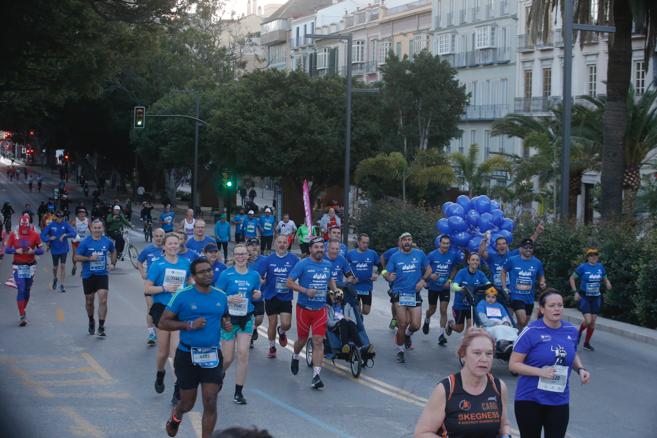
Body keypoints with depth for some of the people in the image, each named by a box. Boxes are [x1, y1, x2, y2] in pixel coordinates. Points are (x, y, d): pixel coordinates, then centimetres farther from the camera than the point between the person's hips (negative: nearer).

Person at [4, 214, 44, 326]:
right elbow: (6, 249, -2)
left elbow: (41, 250, -1)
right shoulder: (14, 235, -5)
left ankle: (23, 311, 31)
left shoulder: (35, 235, -4)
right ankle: (22, 316, -10)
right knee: (20, 290, -10)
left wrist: (33, 251, -20)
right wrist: (16, 251, -19)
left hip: (30, 266, 2)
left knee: (27, 291, 10)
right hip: (18, 266, -2)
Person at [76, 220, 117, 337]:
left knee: (103, 301, -12)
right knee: (89, 301, 13)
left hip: (102, 275, 0)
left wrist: (113, 263, 9)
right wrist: (90, 258, -19)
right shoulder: (85, 242, -7)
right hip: (88, 275, 0)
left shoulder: (107, 241, 1)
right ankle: (91, 321, 39)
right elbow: (77, 256, -6)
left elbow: (113, 251, 21)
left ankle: (101, 328, -8)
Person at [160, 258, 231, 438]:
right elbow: (163, 323, -8)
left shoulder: (221, 296, 3)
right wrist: (189, 325, -20)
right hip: (187, 356, -2)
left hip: (212, 356, 2)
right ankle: (176, 416, 49)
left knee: (210, 403, -7)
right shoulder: (183, 296, -9)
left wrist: (226, 324, -2)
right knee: (188, 404, 12)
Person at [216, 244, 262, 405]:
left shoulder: (254, 275, 5)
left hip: (246, 319, 3)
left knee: (243, 354, -7)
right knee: (227, 358, 2)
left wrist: (257, 295, -6)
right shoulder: (226, 274, -7)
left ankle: (238, 392, 2)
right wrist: (230, 298, -24)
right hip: (229, 318, -3)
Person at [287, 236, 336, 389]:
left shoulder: (328, 265, 6)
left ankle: (316, 376, -9)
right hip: (304, 308, -2)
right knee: (302, 339, 11)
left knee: (318, 341, -7)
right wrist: (306, 291, -21)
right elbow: (289, 282, -10)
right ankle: (295, 357, 46)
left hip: (320, 309, 3)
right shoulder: (302, 264, -9)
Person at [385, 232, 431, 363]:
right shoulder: (395, 256, 0)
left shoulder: (419, 254, 2)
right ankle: (400, 351, 14)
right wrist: (389, 277, -23)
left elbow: (428, 269, 11)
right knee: (402, 325, -3)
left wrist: (423, 280, -6)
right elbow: (387, 274, 0)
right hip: (400, 294, -1)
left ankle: (407, 335, 33)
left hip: (415, 294, 1)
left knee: (415, 325, -3)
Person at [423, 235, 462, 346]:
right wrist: (430, 275, -26)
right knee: (432, 310, 14)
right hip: (433, 287, 0)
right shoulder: (432, 255, -12)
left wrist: (450, 280, -7)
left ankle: (442, 334, -1)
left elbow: (454, 269, 7)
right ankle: (427, 320, 49)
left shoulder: (453, 255, -7)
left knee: (443, 310, -6)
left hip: (445, 287, 0)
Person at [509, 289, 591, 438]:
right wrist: (541, 372, -24)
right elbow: (513, 364, -13)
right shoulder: (531, 331, -14)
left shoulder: (571, 331, 2)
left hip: (559, 400, 4)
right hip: (530, 399, -4)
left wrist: (580, 369, -1)